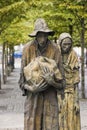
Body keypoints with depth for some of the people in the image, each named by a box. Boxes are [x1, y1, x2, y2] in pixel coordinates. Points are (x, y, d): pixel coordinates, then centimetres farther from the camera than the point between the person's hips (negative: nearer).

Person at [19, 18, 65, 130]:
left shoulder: (55, 49, -9)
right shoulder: (28, 49, -9)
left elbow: (60, 74, -3)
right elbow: (23, 74, -2)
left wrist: (52, 80, -25)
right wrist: (31, 88, -18)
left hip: (50, 94, 0)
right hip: (33, 94, 0)